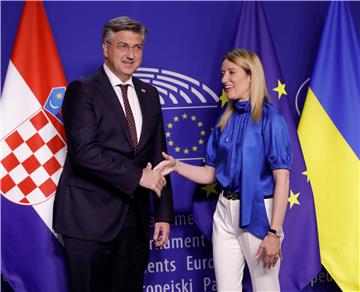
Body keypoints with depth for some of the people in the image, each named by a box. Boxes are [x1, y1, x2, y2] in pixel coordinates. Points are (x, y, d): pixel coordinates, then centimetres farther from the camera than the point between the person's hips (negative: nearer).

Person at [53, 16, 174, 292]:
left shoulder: (149, 95, 12)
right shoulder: (82, 90, -6)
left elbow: (158, 157, 13)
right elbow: (84, 151, -19)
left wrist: (164, 213, 8)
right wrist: (137, 176, -18)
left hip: (135, 218, 6)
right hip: (90, 217, -5)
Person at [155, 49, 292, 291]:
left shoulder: (270, 119, -10)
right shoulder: (226, 121, 8)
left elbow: (282, 179, -15)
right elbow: (210, 174, 10)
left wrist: (274, 232, -19)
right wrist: (177, 166, -7)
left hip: (257, 213, -6)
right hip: (225, 211, 6)